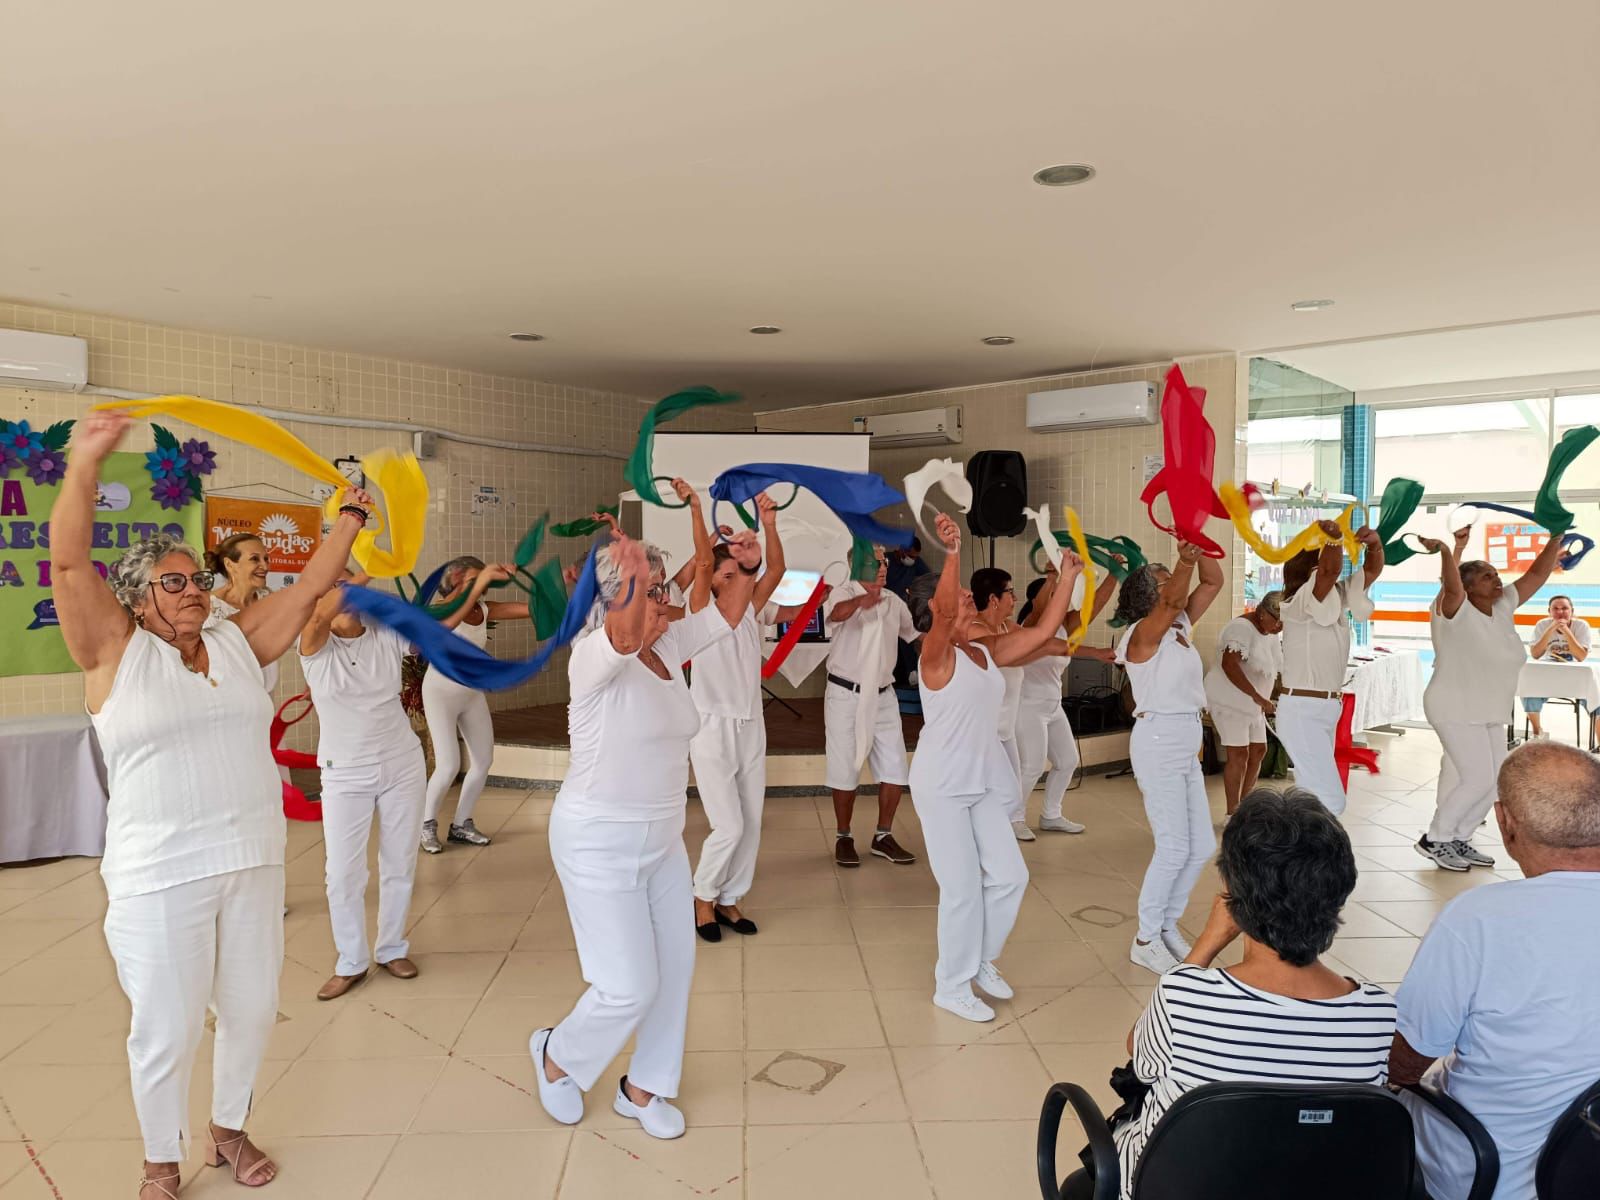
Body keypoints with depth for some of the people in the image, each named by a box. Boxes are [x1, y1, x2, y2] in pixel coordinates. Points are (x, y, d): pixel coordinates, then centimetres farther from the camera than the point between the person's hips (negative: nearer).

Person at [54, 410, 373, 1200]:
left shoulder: (237, 643, 7)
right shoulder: (116, 653, -4)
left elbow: (311, 585, 10)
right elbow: (68, 561, -16)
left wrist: (351, 515, 12)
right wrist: (85, 465, -26)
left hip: (254, 864, 5)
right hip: (160, 878, -4)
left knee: (251, 1008, 16)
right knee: (166, 1031, 7)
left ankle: (229, 1130, 40)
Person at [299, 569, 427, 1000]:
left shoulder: (389, 636, -5)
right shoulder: (315, 646, -11)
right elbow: (322, 617, -33)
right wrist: (368, 570, -39)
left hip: (402, 766, 2)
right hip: (345, 775, -2)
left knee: (400, 865, 13)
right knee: (343, 874, 2)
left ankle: (393, 948, 32)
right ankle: (351, 961, 22)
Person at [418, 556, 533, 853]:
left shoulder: (485, 610, -7)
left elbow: (532, 607, -14)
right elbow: (451, 619, -46)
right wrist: (481, 580, -54)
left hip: (472, 693, 6)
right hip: (440, 693, -6)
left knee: (483, 761, 7)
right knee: (449, 766, -11)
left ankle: (461, 824, 23)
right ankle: (427, 824, 13)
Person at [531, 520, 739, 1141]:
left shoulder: (672, 645, 1)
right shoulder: (593, 656, -20)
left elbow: (729, 611, 3)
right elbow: (624, 636, -42)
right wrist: (632, 582, -58)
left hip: (663, 838, 8)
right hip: (599, 842, -7)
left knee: (675, 968, 14)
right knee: (629, 987, -2)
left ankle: (643, 1088, 36)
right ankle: (556, 1056, 30)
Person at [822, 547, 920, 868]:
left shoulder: (895, 601, 7)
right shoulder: (845, 592, -12)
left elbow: (916, 635, 22)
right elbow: (836, 613, -37)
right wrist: (862, 599, -58)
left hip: (883, 696, 5)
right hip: (846, 695, -5)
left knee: (895, 770, 6)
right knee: (845, 771, 4)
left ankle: (883, 836, 21)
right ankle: (843, 838, 21)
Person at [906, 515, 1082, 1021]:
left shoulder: (988, 650, 7)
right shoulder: (937, 654, -14)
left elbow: (1043, 631, 7)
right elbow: (943, 611, -34)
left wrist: (1068, 578, 4)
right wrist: (953, 553, -43)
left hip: (985, 781, 7)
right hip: (942, 785, -7)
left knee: (1009, 876, 10)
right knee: (963, 887, -1)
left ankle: (982, 959, 34)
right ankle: (951, 986, 18)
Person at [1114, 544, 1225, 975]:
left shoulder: (1181, 626, 10)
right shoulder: (1143, 633, -11)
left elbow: (1213, 582, 7)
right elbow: (1174, 599, -31)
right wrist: (1186, 560, -44)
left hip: (1187, 745, 9)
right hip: (1158, 743, -8)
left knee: (1202, 846, 11)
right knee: (1174, 849, -6)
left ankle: (1167, 926, 25)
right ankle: (1146, 940, 9)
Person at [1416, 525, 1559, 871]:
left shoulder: (1503, 608, 6)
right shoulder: (1456, 612, -16)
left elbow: (1536, 575, 7)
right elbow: (1450, 587, -37)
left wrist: (1557, 538, -2)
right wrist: (1446, 550, -49)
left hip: (1490, 715, 8)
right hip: (1456, 712, -8)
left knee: (1495, 782, 9)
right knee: (1478, 780, -11)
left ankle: (1459, 839, 24)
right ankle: (1434, 840, 4)